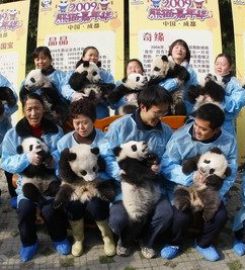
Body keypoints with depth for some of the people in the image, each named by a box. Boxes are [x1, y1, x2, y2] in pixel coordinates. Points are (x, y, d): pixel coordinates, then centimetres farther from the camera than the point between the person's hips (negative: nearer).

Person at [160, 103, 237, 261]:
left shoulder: (228, 142, -12)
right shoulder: (180, 137, -21)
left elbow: (230, 174, -7)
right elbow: (166, 166, -19)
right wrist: (191, 177, -33)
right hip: (180, 187, -2)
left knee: (220, 216, -18)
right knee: (182, 216, -24)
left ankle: (204, 244, 18)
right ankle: (175, 243, 13)